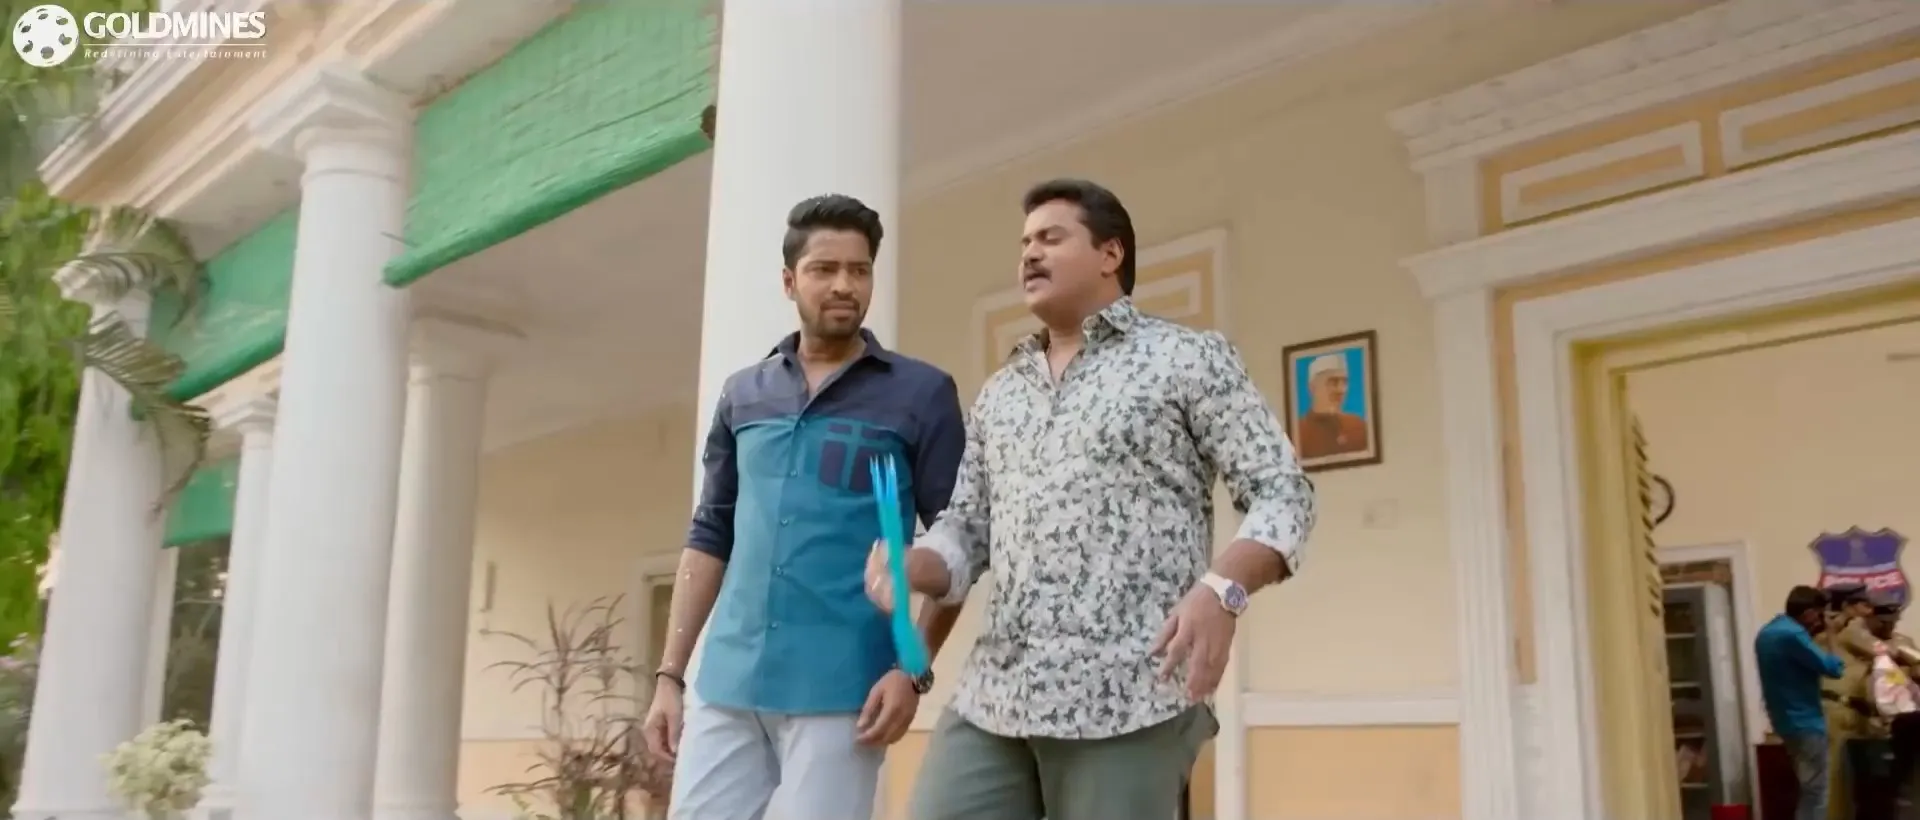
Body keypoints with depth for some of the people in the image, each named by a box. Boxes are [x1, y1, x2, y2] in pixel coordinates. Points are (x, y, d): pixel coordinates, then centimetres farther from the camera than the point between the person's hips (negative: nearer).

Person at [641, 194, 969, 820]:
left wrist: (915, 670, -12)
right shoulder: (743, 393, 13)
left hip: (839, 691, -4)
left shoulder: (921, 393, 0)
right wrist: (670, 673, 10)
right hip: (725, 683, 4)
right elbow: (710, 536, 15)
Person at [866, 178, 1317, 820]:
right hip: (991, 697, 5)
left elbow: (1282, 494, 0)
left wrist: (1222, 587, -19)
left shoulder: (1187, 358, 4)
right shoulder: (996, 394, 21)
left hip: (1127, 698, -5)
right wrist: (909, 565, -4)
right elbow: (965, 531, 19)